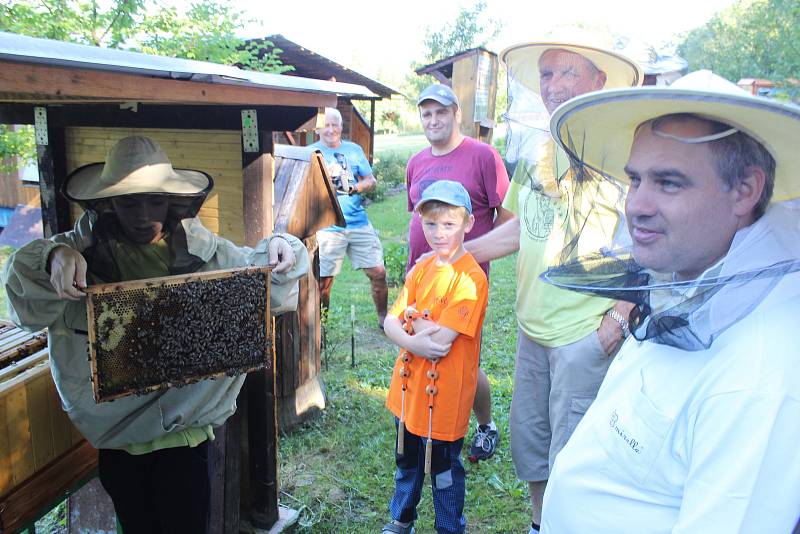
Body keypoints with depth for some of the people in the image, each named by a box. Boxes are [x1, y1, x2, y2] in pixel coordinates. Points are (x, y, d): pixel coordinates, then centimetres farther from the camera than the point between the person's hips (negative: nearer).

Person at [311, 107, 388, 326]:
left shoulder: (354, 150, 12)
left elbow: (371, 180, 13)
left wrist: (359, 186, -8)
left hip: (359, 222, 3)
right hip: (328, 226, -3)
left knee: (378, 272, 2)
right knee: (323, 280, 0)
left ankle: (383, 317, 22)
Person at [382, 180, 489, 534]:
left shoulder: (470, 278, -22)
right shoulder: (422, 269, 2)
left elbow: (440, 341, -27)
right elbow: (390, 323, -3)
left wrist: (413, 315, -11)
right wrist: (412, 342, -23)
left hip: (444, 394, -7)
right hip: (410, 386, 7)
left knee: (444, 470, 13)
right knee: (407, 461, 25)